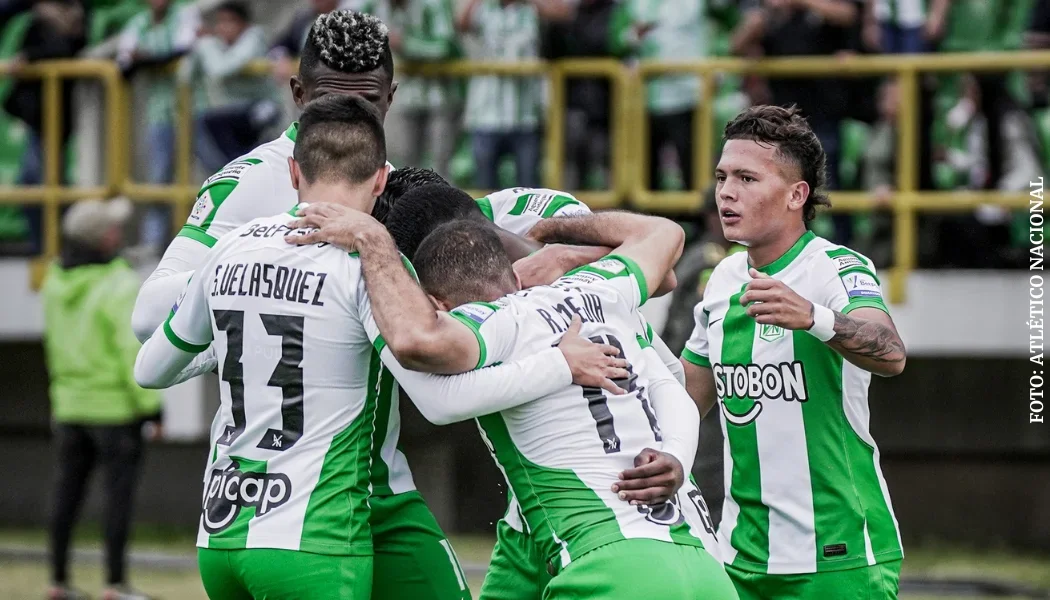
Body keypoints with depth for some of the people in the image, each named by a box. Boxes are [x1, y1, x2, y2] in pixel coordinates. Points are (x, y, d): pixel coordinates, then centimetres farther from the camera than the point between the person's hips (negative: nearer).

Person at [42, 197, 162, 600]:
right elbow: (134, 350, -18)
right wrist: (151, 404, -11)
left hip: (69, 402, 6)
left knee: (68, 492, 11)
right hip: (115, 405, -6)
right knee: (119, 492, -1)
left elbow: (54, 341, 11)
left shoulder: (56, 283, 2)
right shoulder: (120, 286, -17)